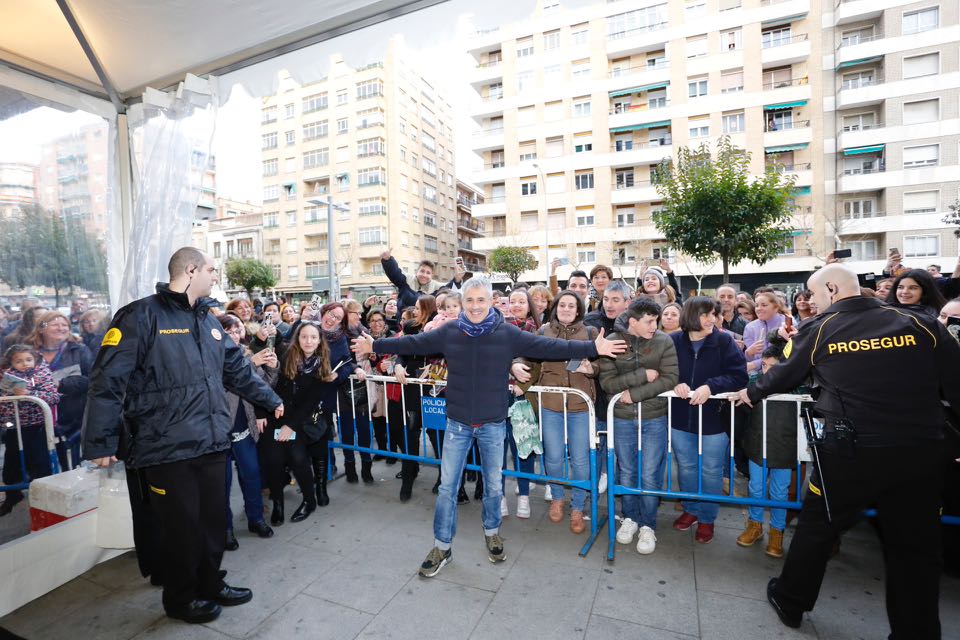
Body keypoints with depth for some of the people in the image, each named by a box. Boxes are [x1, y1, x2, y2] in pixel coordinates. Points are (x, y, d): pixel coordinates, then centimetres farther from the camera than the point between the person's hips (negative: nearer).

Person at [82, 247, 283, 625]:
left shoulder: (207, 320, 12)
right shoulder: (142, 316, -12)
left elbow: (237, 369, 20)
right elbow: (108, 381, -14)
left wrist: (270, 400, 25)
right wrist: (100, 442, -15)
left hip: (212, 442, 7)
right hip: (168, 448, -6)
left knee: (214, 519, 17)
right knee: (182, 526, 10)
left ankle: (210, 585, 39)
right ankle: (181, 599, 34)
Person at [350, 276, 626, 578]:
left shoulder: (508, 334, -10)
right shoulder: (448, 332, -6)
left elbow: (549, 347, -11)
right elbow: (413, 343, 3)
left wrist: (593, 348, -16)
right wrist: (375, 345, 4)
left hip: (493, 424, 0)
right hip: (457, 423, 1)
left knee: (493, 484, 17)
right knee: (447, 486, 9)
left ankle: (492, 532, 44)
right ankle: (442, 547, 28)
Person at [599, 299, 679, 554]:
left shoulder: (664, 341, -6)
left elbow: (670, 379, -13)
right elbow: (607, 382, -13)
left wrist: (634, 393, -18)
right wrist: (642, 375, -21)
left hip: (655, 418, 0)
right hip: (623, 418, 1)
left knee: (650, 476, 6)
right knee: (626, 472, 14)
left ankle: (648, 525, 27)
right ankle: (630, 518, 35)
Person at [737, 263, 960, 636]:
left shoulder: (817, 330, -4)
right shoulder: (920, 323, 1)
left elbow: (783, 376, 9)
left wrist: (752, 393, 26)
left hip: (850, 451, -2)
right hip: (921, 452, 2)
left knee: (816, 527, 16)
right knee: (914, 545, 17)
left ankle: (790, 602, 32)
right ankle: (916, 630, 30)